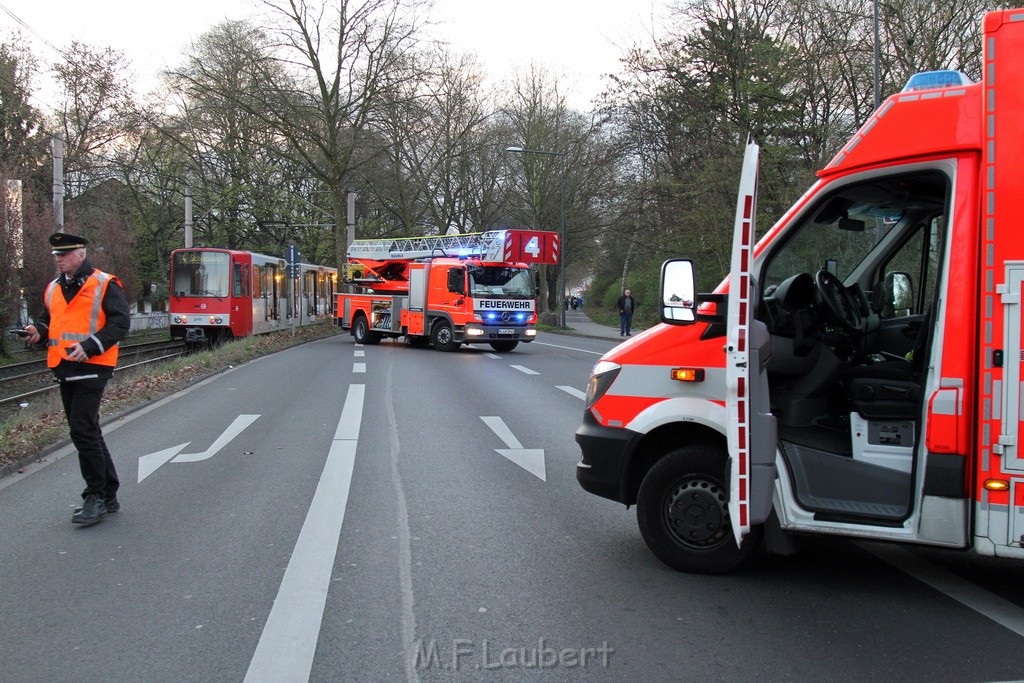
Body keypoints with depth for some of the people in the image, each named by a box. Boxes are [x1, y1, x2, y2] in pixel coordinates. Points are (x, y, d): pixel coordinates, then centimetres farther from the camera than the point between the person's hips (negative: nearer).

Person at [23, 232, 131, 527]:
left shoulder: (104, 285, -5)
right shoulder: (53, 288, 16)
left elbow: (121, 322, -11)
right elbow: (47, 320, 26)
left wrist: (90, 347, -20)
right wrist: (39, 331, 2)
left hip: (91, 367, -8)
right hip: (65, 370, 8)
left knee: (83, 432, -12)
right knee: (88, 432, 12)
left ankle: (96, 497, -2)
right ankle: (108, 496, 21)